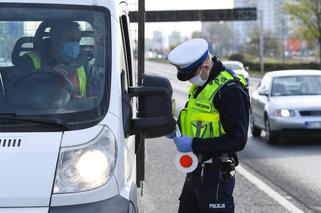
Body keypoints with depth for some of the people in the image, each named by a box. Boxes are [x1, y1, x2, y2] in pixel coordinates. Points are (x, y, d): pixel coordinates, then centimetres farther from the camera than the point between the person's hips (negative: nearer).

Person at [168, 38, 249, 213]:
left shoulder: (229, 90, -19)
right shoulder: (200, 84, 10)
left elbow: (237, 140, -22)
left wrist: (194, 145, -22)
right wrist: (177, 127, 4)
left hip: (215, 176, -9)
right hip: (195, 172, 9)